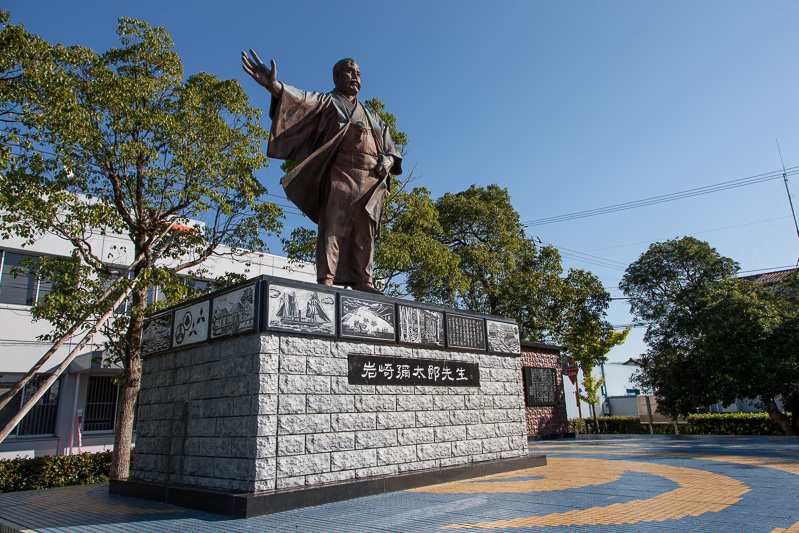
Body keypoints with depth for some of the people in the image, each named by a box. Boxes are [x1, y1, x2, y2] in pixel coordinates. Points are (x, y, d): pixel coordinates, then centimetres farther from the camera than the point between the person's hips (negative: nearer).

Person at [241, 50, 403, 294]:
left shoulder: (371, 116, 31)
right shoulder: (327, 101, 15)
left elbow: (390, 147, 27)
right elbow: (302, 98, -6)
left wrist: (387, 160, 1)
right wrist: (274, 86, -28)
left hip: (371, 179, 5)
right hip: (340, 174, -5)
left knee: (364, 231, -1)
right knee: (333, 224, -15)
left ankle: (362, 282, -1)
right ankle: (326, 279, -18)